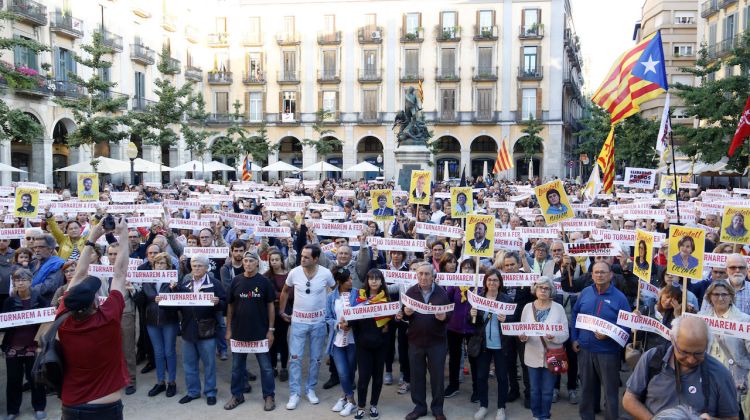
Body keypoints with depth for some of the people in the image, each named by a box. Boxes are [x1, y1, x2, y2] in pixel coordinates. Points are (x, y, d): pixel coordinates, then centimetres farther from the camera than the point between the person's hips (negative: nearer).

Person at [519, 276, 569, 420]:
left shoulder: (558, 308, -6)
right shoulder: (528, 307, 0)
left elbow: (565, 334, -7)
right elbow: (521, 330, 4)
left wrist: (554, 337, -26)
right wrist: (522, 337, -18)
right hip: (533, 356, 2)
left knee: (547, 391, 8)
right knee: (535, 390, 13)